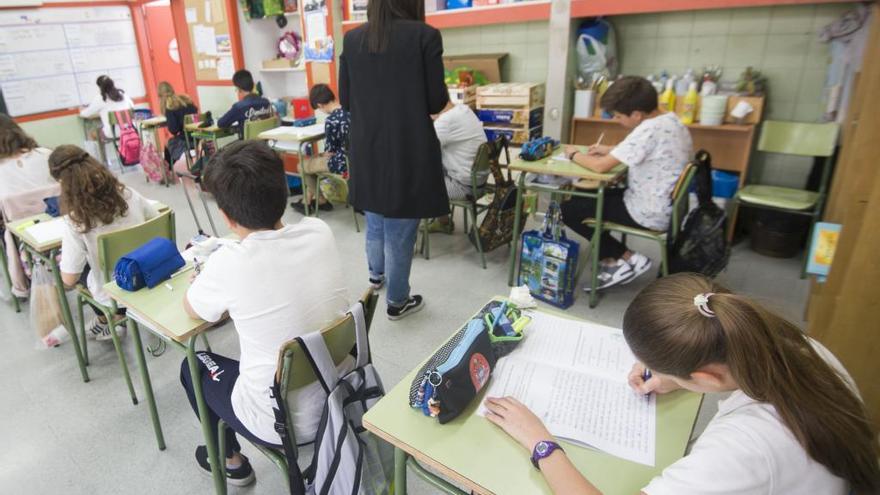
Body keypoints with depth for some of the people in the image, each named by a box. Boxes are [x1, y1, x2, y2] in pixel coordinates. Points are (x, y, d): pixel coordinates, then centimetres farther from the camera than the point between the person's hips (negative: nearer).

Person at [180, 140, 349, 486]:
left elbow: (192, 310, -1)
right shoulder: (320, 232, -11)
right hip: (344, 398, 5)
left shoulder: (228, 263, -24)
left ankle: (230, 461, 41)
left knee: (193, 366, 22)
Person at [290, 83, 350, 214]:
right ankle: (308, 199, 36)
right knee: (314, 159, 30)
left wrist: (326, 153, 9)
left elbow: (330, 150, -13)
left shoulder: (331, 120, -23)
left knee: (303, 165, 17)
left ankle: (322, 201, 32)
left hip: (342, 163, -8)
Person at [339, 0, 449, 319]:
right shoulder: (425, 35, -10)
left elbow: (345, 100, 7)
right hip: (409, 152, -4)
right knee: (400, 231, 8)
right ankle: (397, 301, 24)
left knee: (375, 224, 24)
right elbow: (436, 102, -8)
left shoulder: (352, 39, 2)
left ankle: (377, 275, 46)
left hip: (366, 152, 5)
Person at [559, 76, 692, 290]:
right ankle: (613, 261, 15)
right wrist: (611, 150, 9)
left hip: (650, 214, -10)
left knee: (567, 210, -2)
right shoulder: (670, 120, 3)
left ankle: (627, 258, 3)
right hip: (665, 205, 10)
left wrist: (574, 155, -6)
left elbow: (600, 166, -25)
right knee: (583, 198, 19)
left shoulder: (649, 129, -26)